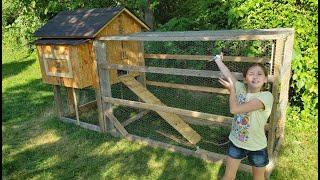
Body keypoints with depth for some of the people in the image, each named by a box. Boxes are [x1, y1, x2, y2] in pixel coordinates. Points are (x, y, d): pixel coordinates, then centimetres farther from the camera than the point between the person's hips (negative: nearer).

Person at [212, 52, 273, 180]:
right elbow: (227, 74, -2)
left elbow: (235, 109, -32)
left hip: (257, 146, -3)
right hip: (236, 141, 4)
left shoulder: (267, 96, -25)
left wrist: (232, 89, -17)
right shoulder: (241, 88, -12)